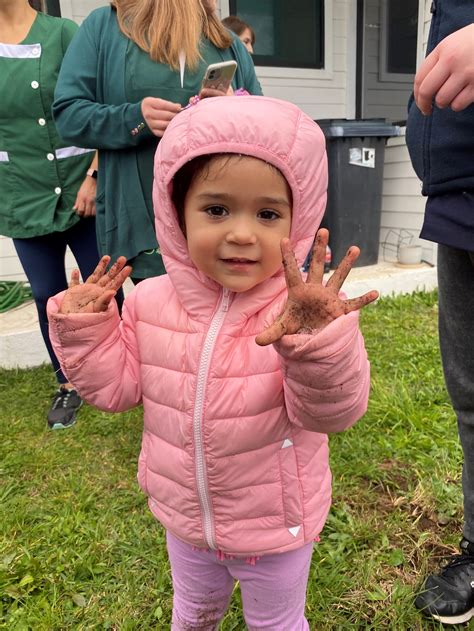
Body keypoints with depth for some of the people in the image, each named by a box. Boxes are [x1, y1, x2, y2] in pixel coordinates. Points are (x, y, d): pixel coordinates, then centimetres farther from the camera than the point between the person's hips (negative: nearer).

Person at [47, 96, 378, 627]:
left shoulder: (302, 309, -27)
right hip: (185, 519, 3)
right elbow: (116, 386, -5)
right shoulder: (150, 302, -14)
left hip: (275, 525, -2)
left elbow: (332, 410, -33)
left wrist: (319, 340, -50)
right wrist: (83, 329, -17)